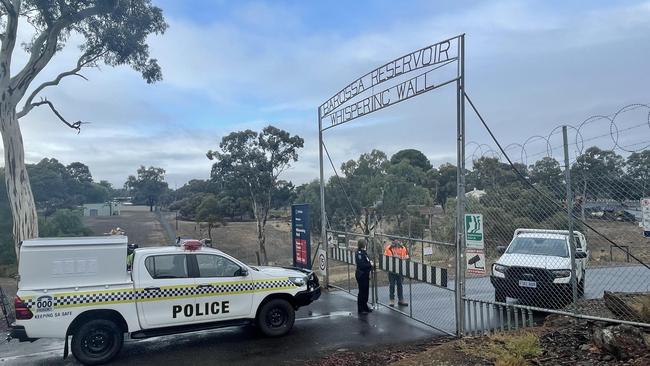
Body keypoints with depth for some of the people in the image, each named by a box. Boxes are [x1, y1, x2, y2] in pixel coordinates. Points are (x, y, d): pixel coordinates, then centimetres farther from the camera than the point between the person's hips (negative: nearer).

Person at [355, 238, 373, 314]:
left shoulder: (363, 252, 11)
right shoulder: (359, 253, -19)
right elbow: (361, 265, -25)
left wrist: (370, 262, 0)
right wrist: (370, 264, -15)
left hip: (365, 274, 9)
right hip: (361, 275, -9)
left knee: (366, 291, 16)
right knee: (362, 292, -1)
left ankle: (365, 307, 28)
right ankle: (361, 309, 9)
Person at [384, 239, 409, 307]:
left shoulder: (403, 249, -6)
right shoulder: (388, 248, -13)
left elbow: (406, 258, 2)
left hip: (400, 270, 2)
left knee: (399, 285, 12)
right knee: (392, 285, 5)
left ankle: (401, 300, 22)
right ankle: (391, 300, 14)